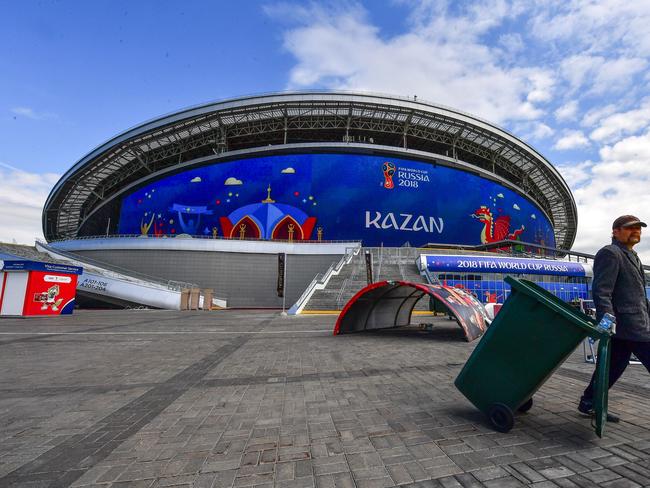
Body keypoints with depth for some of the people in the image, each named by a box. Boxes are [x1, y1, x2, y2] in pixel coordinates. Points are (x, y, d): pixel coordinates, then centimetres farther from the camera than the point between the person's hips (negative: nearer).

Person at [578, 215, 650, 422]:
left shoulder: (632, 257, 22)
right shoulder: (609, 253, -10)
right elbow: (601, 291, -19)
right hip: (628, 325, -10)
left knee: (613, 366, 13)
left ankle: (588, 403, 21)